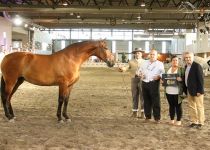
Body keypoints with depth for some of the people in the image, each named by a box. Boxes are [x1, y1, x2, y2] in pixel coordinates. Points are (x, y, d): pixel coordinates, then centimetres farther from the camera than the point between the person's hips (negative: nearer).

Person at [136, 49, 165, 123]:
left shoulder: (160, 64, 7)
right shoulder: (145, 63, 19)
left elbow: (163, 73, -3)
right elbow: (139, 70, 21)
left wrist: (159, 76, -22)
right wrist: (140, 74, 1)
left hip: (154, 83, -4)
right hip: (144, 83, 4)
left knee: (156, 100, -5)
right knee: (146, 100, 8)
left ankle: (157, 117, 2)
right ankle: (147, 116, 18)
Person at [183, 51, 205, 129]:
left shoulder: (197, 66, -14)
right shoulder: (186, 66, 10)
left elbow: (201, 79, -17)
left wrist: (199, 91, -20)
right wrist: (185, 90, 10)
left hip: (196, 91, -8)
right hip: (189, 90, 8)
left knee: (199, 107, 3)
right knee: (191, 106, 13)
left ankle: (200, 123, 13)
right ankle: (193, 122, 23)